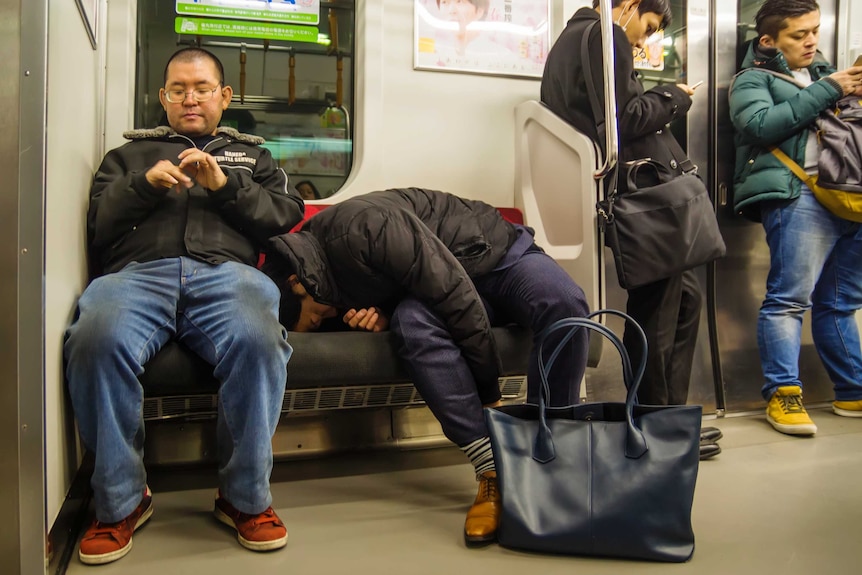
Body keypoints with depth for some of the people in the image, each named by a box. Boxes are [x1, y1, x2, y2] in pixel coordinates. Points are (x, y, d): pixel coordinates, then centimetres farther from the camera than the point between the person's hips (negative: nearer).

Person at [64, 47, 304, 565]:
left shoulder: (251, 155, 34)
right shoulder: (129, 154, 35)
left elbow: (288, 213, 16)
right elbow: (96, 226, 20)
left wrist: (225, 185, 2)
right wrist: (143, 185, 4)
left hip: (226, 270, 0)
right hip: (138, 270, 1)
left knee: (258, 341, -37)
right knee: (97, 343, -35)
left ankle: (245, 498, -17)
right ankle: (121, 501, -13)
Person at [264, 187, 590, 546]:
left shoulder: (364, 226, -30)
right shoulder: (311, 246, -4)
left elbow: (456, 296, -29)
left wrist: (489, 394, -22)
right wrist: (380, 312, -18)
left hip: (497, 255, -4)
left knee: (563, 304, -35)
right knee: (412, 321, -29)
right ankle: (493, 471, -29)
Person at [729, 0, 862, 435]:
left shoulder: (824, 72, 28)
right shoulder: (752, 80, 8)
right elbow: (762, 124, -12)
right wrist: (827, 90, -9)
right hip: (799, 197, -6)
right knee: (790, 298, -11)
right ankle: (782, 394, -5)